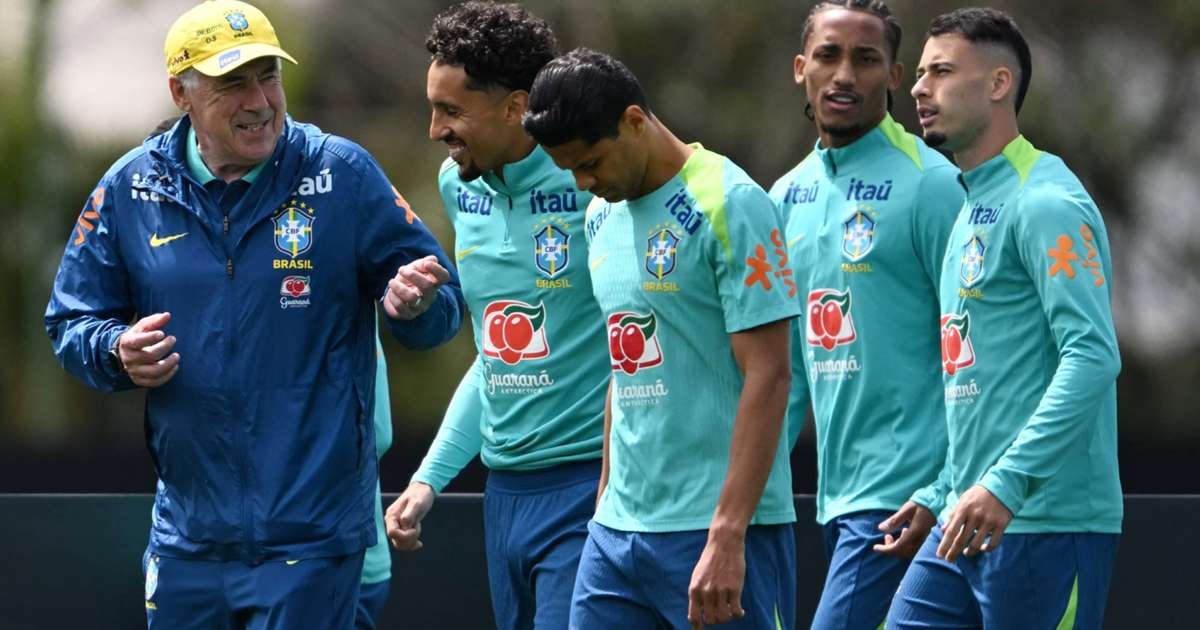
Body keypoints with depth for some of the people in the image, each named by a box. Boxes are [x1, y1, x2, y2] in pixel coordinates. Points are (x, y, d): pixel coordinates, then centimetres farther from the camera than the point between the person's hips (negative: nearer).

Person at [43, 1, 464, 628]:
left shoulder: (343, 175, -4)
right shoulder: (129, 189, 2)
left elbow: (443, 310, 0)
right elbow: (70, 323, 10)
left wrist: (412, 305, -24)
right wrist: (118, 352, -12)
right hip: (187, 527, 3)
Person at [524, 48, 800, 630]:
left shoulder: (730, 206, -11)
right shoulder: (604, 215, 12)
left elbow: (767, 376, -15)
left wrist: (726, 537, -20)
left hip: (716, 528, -7)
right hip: (618, 531, 8)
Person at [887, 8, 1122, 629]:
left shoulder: (1045, 204, -11)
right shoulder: (971, 210, 19)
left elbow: (1094, 357, -20)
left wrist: (1006, 484, -25)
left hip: (1045, 526, -9)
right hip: (970, 522, 9)